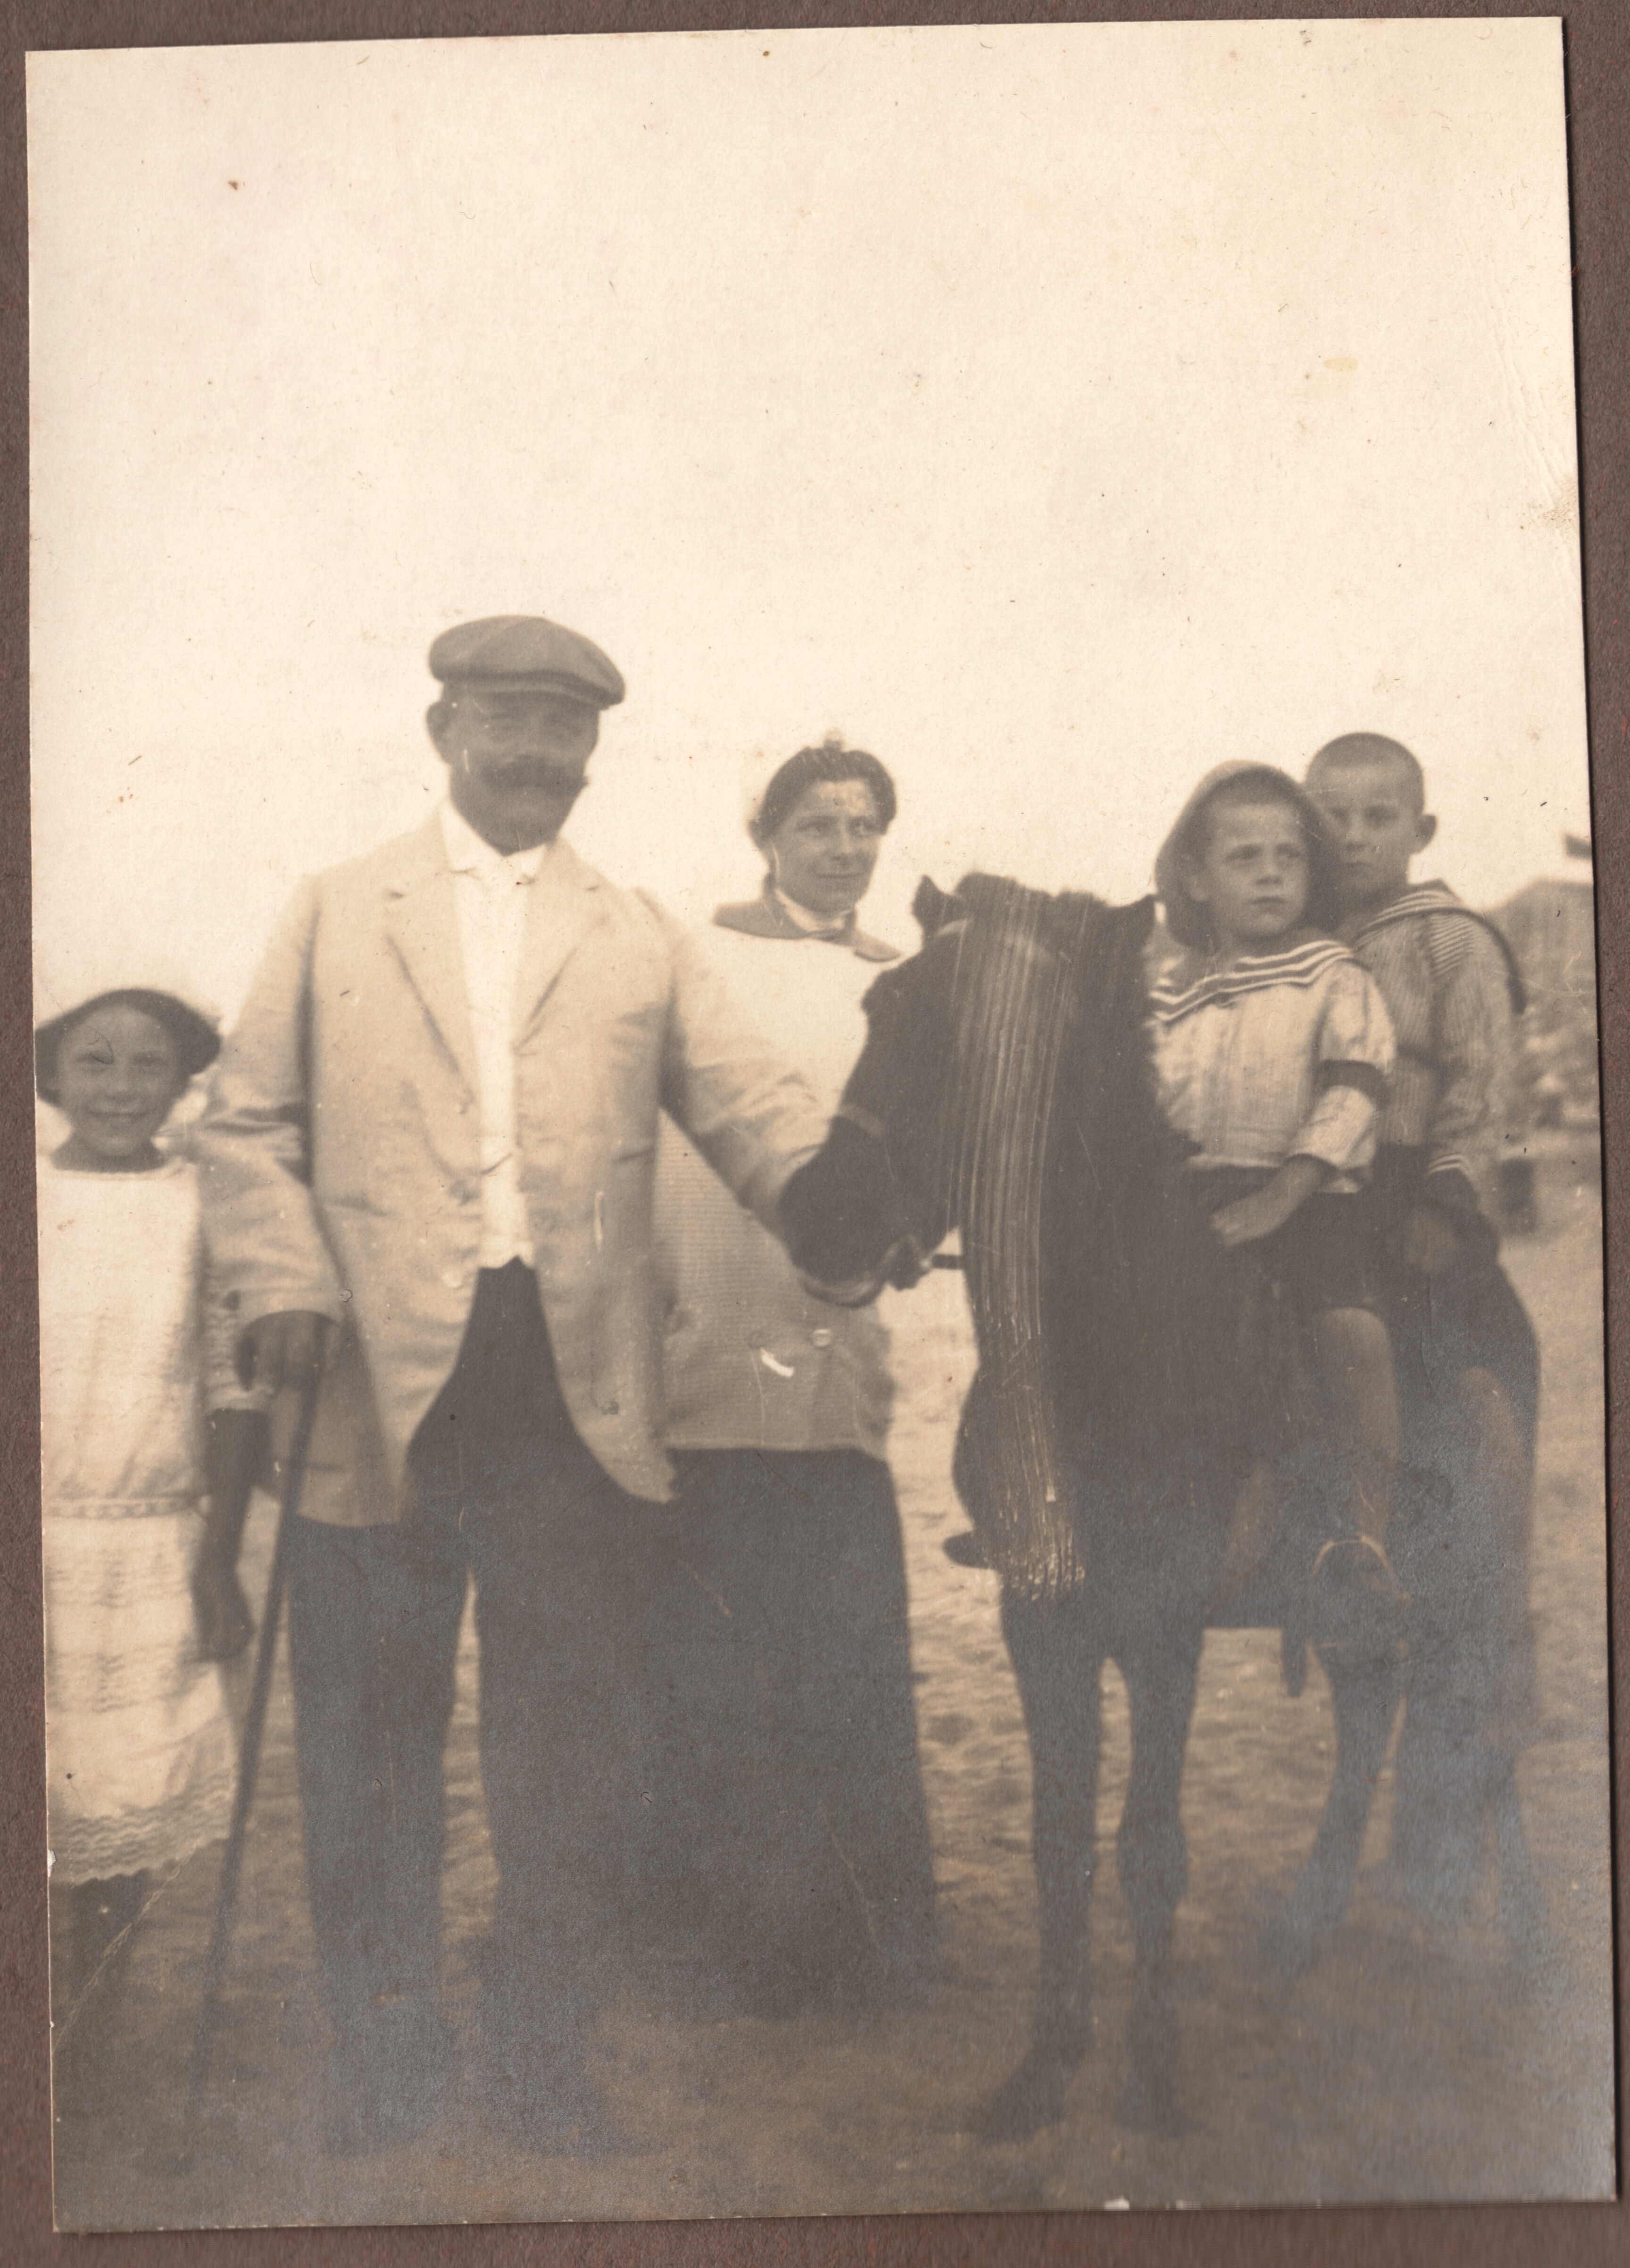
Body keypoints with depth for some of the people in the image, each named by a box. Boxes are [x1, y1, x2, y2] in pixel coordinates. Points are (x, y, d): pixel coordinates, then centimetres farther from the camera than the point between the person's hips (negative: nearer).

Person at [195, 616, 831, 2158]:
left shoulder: (641, 940, 13)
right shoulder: (333, 916, 11)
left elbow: (751, 1107, 0)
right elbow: (248, 1126, 7)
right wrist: (284, 1283, -10)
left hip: (578, 1392, 1)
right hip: (379, 1389, 0)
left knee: (570, 1748, 9)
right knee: (368, 1746, 10)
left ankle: (545, 2060, 27)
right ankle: (379, 2069, 29)